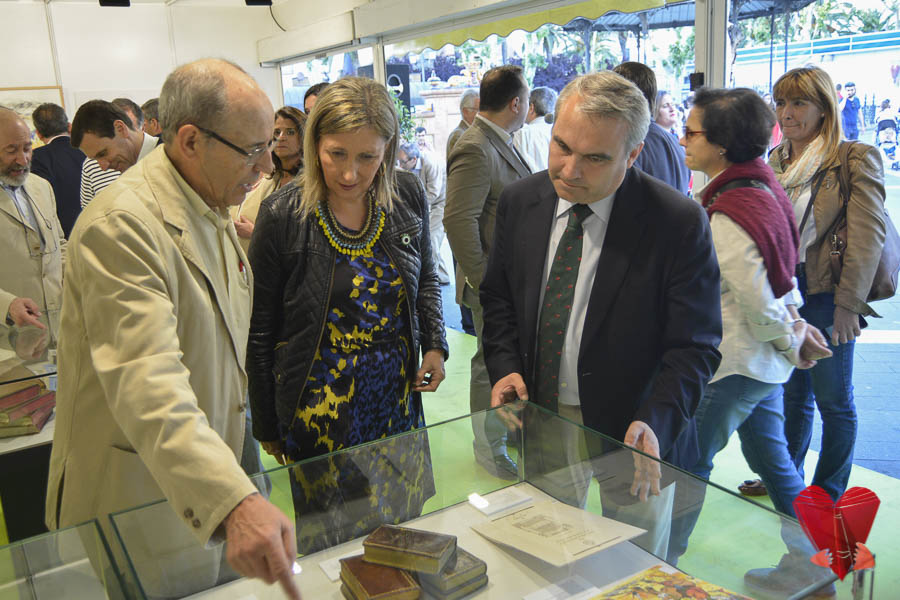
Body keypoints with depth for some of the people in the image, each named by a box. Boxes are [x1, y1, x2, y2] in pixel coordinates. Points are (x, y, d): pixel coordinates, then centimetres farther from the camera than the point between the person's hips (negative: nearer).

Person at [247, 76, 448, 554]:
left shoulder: (407, 196, -4)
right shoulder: (282, 216, -14)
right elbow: (260, 332, -5)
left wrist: (435, 344, -2)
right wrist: (267, 428, 1)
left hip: (399, 395, 4)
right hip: (320, 409, -3)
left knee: (405, 529, 18)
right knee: (329, 541, 10)